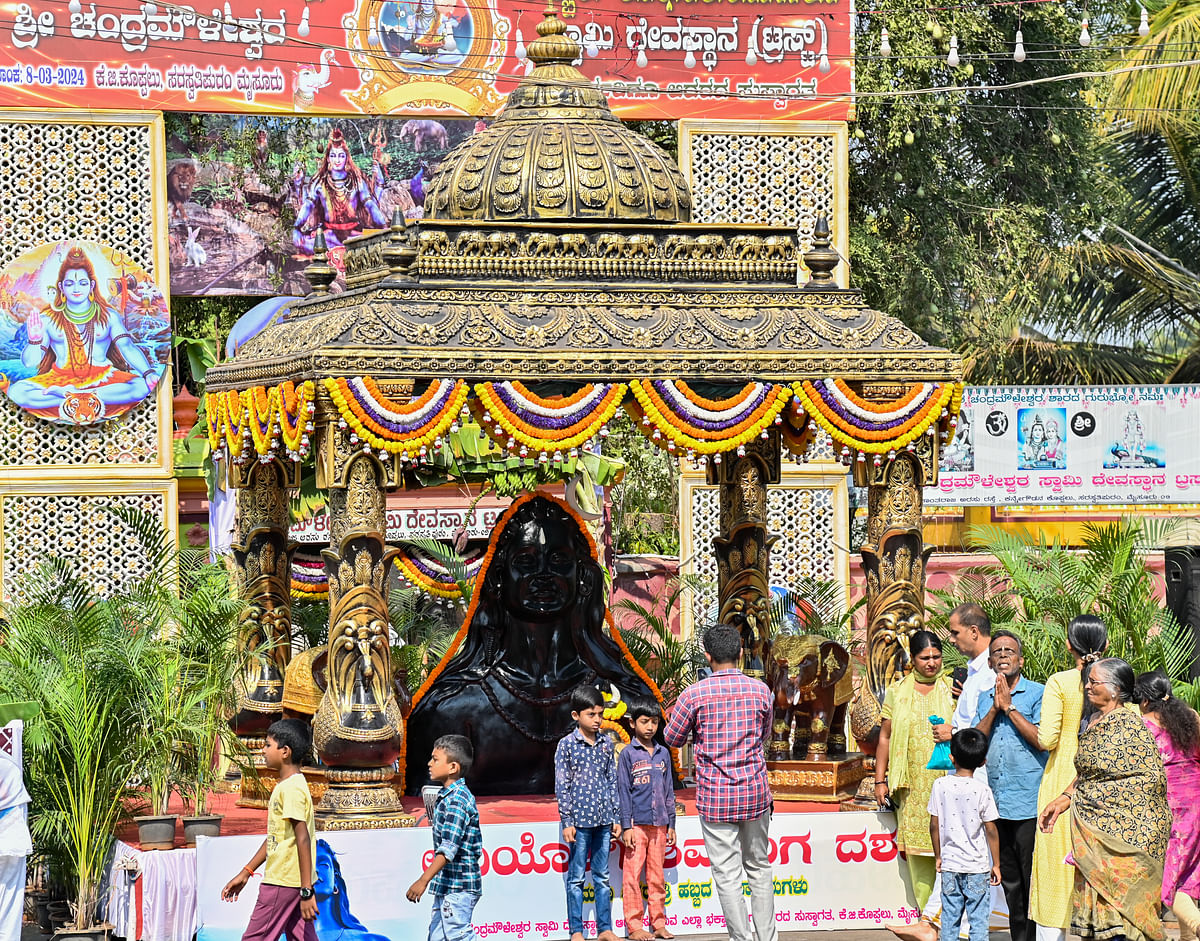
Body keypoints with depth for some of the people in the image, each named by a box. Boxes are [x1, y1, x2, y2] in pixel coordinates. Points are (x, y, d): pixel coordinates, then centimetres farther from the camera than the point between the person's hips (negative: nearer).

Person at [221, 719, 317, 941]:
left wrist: (306, 891, -24)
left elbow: (303, 839, -21)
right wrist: (245, 873, 26)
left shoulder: (291, 789, -16)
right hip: (291, 881, 10)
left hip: (282, 882, -10)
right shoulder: (284, 786, 16)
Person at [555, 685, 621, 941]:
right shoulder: (567, 745, -5)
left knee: (602, 876, 9)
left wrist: (615, 818, 10)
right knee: (576, 878, 1)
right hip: (579, 820, -4)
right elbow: (562, 786, -4)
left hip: (603, 819, 4)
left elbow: (612, 782, 13)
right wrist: (567, 822, -8)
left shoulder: (606, 743, 8)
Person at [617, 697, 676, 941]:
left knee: (657, 875, 8)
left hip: (659, 823, 4)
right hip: (637, 822, -4)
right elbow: (623, 791, -2)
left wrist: (671, 824, 12)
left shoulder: (663, 754, 12)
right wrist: (626, 826, -8)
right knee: (633, 875, -4)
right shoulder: (628, 754, 0)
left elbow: (668, 791, 15)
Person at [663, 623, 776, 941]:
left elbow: (671, 738, 4)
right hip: (755, 793, 3)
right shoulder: (760, 691, -1)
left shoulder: (694, 694, -10)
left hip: (715, 797, -3)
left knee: (728, 875, 1)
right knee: (759, 868, 15)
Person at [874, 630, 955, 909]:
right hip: (912, 784, 1)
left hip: (946, 780, -1)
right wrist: (880, 780, 8)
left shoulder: (952, 689, 9)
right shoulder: (897, 692, 11)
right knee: (917, 851, -1)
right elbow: (885, 737, 13)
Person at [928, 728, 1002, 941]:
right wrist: (996, 864, 4)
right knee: (978, 919, 1)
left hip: (949, 864, 3)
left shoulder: (940, 785, -3)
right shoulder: (982, 790, -10)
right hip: (977, 866, -3)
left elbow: (934, 825, 3)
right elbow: (991, 830, -5)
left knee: (950, 917, 8)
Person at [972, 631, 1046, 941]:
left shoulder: (1038, 694, -1)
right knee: (1009, 881, 9)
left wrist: (1009, 707, -9)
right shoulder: (984, 698, 16)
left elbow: (1042, 740, -12)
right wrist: (995, 707, -5)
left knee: (1033, 882, -7)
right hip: (997, 804, 6)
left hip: (1029, 802, -5)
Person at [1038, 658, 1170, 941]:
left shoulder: (1130, 725, -12)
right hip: (1092, 830, 8)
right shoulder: (1091, 724, 12)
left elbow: (1154, 778, -13)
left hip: (1125, 830, -8)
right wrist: (1064, 799, 11)